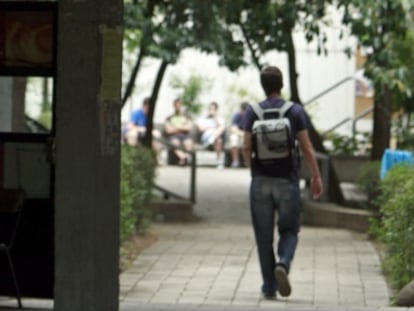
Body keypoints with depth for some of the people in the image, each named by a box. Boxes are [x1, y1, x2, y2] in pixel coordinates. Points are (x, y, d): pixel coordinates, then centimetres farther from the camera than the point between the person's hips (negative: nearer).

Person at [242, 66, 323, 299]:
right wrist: (316, 177, 3)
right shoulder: (296, 111, -2)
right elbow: (306, 147, -4)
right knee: (289, 230, 11)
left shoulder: (253, 113, 0)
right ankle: (283, 263, -18)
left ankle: (269, 287, 7)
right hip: (287, 180, -1)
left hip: (261, 181, 1)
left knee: (264, 236, 7)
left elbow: (247, 147, -1)